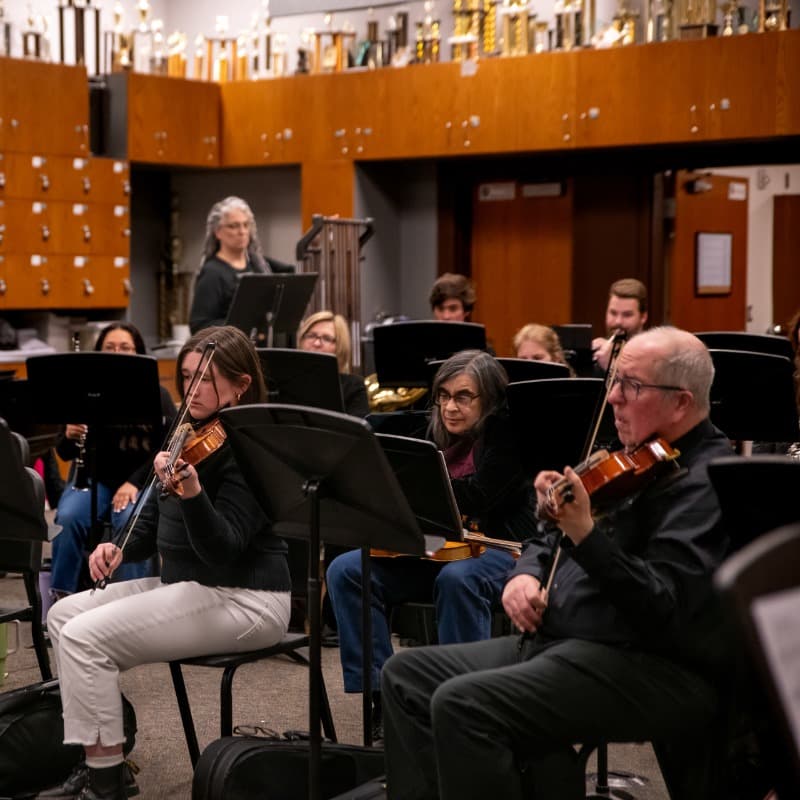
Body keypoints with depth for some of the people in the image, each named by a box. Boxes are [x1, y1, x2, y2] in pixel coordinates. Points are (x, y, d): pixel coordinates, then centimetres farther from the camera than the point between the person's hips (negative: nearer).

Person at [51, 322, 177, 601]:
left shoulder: (157, 396, 1)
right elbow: (65, 454, 6)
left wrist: (134, 482, -18)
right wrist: (69, 437, -18)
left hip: (141, 482, -2)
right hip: (94, 480, 2)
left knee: (129, 521, -34)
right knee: (68, 518, -29)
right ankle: (60, 596, -16)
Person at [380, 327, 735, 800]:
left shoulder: (705, 481, -15)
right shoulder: (631, 463, 15)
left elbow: (665, 609, -26)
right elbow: (552, 542, 24)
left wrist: (586, 536, -36)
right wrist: (526, 574, 1)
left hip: (649, 672, -10)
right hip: (556, 644, 10)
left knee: (462, 704, -27)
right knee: (407, 674, 4)